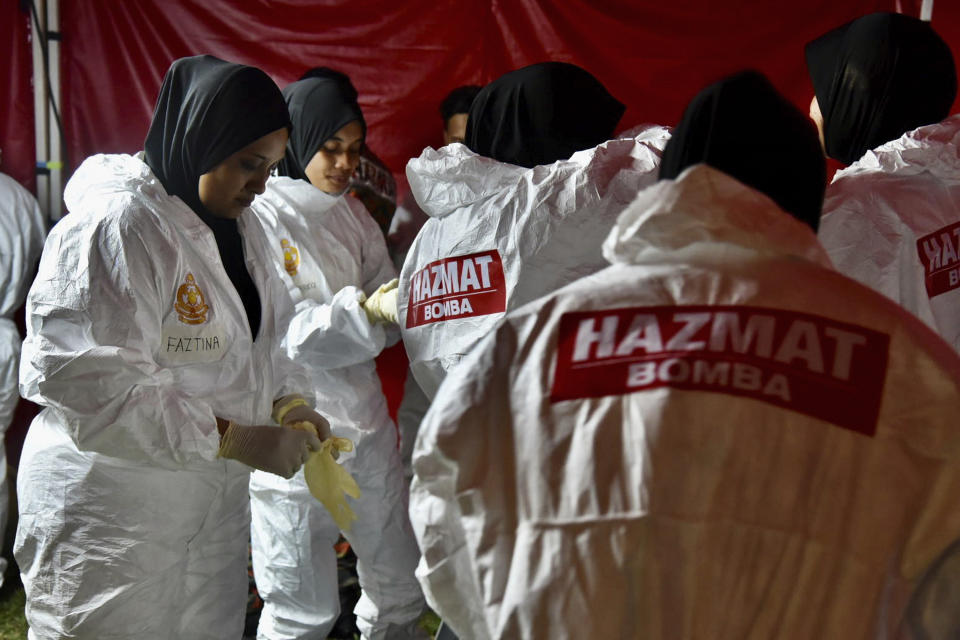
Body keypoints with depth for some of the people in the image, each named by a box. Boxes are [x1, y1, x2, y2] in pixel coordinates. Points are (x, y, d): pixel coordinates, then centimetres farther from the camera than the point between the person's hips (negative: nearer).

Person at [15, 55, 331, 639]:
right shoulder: (114, 226, -20)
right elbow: (91, 385, -26)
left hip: (213, 502, 8)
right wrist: (237, 439, -24)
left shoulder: (241, 224, 10)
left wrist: (287, 402, -2)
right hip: (110, 516, -8)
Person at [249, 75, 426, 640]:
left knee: (402, 588, 16)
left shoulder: (352, 214, 10)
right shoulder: (259, 216, -11)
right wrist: (360, 311, -27)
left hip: (366, 421, 7)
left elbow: (384, 310, 11)